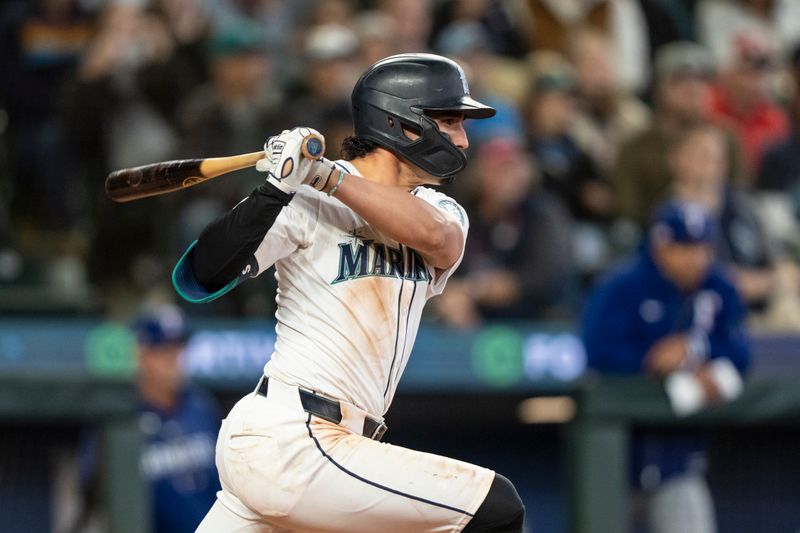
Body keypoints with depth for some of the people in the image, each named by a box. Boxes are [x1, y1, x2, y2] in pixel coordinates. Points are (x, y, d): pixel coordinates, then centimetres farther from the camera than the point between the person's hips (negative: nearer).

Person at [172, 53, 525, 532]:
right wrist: (276, 190, -27)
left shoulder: (440, 209, 14)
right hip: (289, 442, -8)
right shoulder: (307, 201, -7)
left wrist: (326, 177, -22)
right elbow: (199, 281, -16)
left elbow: (435, 237, -12)